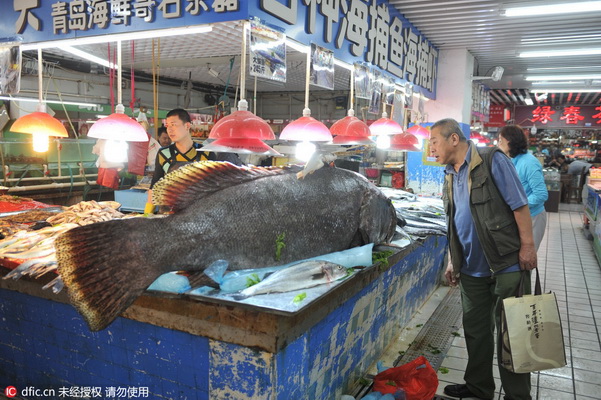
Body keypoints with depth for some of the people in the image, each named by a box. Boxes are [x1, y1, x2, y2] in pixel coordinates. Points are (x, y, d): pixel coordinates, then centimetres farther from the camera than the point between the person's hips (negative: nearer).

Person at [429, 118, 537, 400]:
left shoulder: (492, 160, -11)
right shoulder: (450, 176, 10)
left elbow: (519, 204, -13)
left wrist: (527, 245, -16)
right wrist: (452, 261, 14)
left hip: (507, 264, -7)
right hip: (472, 269, 7)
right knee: (475, 329, 16)